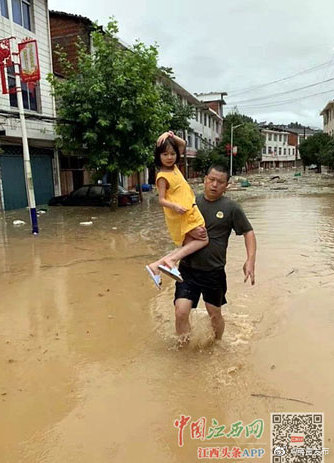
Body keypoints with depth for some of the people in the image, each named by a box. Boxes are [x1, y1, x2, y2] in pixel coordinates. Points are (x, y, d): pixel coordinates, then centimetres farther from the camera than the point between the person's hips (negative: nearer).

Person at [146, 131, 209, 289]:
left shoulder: (173, 166, 11)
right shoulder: (163, 176, -12)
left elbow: (183, 144, 21)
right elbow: (162, 200, -16)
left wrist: (172, 136, 4)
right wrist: (175, 206, -34)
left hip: (188, 211, 9)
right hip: (181, 214, -9)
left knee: (188, 246, 10)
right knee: (203, 240, -10)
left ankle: (156, 265, 5)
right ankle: (171, 260, -18)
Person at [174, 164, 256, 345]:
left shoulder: (231, 207, -4)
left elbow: (248, 232, 1)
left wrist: (250, 260, -10)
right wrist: (189, 232, -11)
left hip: (214, 272, -1)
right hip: (188, 269, 1)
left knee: (215, 315, 13)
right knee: (181, 312, -8)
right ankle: (183, 346, 19)